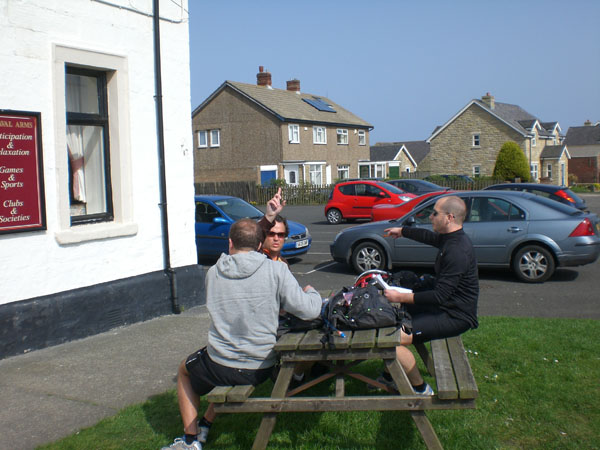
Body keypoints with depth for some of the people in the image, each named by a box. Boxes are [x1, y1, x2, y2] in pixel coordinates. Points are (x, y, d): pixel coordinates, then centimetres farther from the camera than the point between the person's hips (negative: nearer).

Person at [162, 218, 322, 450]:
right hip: (262, 369, 1)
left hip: (221, 368, -1)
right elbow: (309, 310, -13)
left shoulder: (213, 273, -4)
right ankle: (205, 425, 40)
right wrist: (312, 292, 10)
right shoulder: (276, 270, -11)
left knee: (184, 370, 32)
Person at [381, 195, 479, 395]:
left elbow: (439, 296, -28)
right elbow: (428, 236, 30)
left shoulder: (457, 251, -26)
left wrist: (401, 297, -22)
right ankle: (390, 375, 25)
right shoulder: (450, 238, 6)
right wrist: (402, 230, 42)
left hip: (455, 317, -11)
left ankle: (421, 390, -2)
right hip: (445, 305, 11)